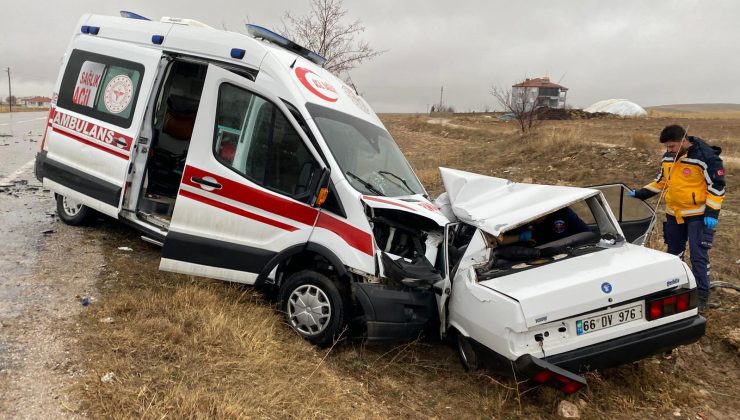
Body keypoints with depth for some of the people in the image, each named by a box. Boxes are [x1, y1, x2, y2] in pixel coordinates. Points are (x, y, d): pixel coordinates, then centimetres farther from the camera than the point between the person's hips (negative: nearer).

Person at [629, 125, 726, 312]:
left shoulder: (706, 157, -17)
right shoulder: (668, 158, 4)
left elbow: (717, 186, -15)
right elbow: (660, 181, 16)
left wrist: (712, 213, -19)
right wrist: (640, 194, 7)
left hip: (698, 215, -7)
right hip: (674, 214, 7)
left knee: (698, 255, -6)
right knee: (674, 252, 15)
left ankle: (702, 295, 6)